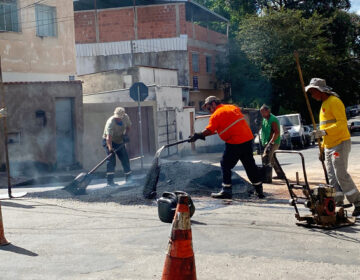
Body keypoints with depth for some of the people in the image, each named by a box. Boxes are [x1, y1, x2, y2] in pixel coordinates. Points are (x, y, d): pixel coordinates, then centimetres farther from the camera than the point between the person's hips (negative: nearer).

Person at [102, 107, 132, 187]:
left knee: (125, 159, 8)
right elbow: (108, 137, -38)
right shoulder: (110, 122, -30)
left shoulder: (126, 117, -12)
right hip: (108, 141, -6)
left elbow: (128, 126, 8)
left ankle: (129, 178, 23)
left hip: (119, 141, 6)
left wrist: (125, 134, -10)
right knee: (111, 159, -18)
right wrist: (110, 148, -51)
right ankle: (110, 181, -18)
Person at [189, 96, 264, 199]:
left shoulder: (216, 115, -6)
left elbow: (209, 130, -14)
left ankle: (226, 190, 1)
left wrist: (198, 135, -4)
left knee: (226, 165, 3)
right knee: (250, 165, 15)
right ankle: (259, 191, 21)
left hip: (234, 143, -8)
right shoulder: (233, 107, 17)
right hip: (248, 139, 8)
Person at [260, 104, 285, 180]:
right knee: (272, 159, 19)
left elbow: (277, 133, -23)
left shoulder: (273, 119, -15)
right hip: (267, 142, 10)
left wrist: (270, 142, -29)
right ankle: (280, 174, 31)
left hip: (273, 143, -10)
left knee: (265, 157, -20)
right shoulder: (264, 119, 14)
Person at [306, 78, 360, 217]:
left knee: (341, 174, -12)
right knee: (332, 176, 4)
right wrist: (322, 148, 22)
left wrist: (323, 132, -29)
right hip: (329, 146, 9)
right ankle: (338, 202, 6)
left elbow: (342, 123, -21)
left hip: (340, 144, -9)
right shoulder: (324, 104, 19)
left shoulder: (334, 101, -11)